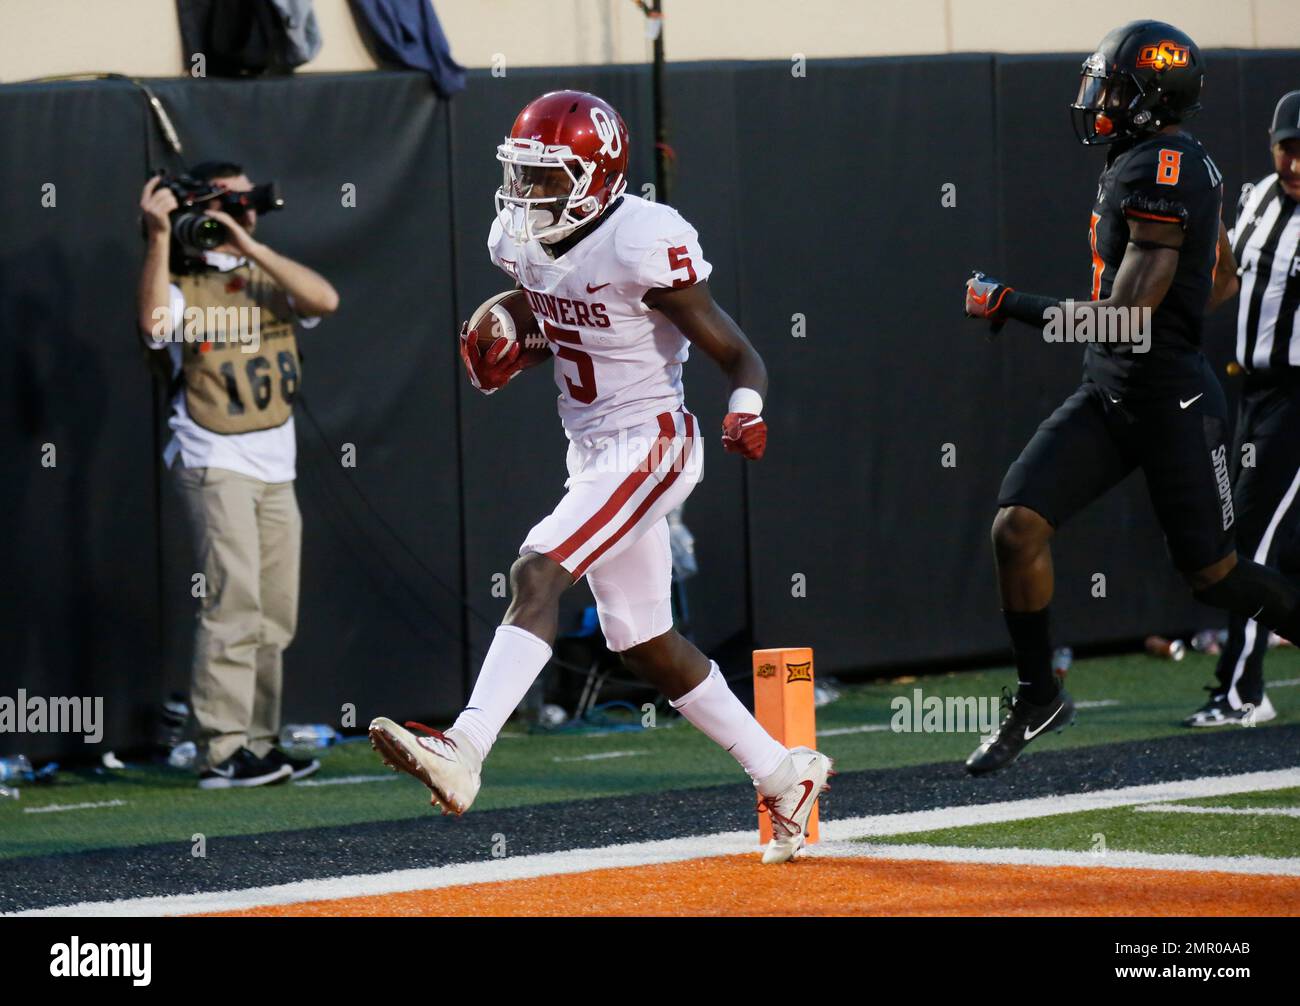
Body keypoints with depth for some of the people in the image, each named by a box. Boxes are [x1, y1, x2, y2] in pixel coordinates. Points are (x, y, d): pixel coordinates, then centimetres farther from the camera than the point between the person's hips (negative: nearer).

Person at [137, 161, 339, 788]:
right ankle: (221, 754, -17)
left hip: (275, 471, 6)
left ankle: (258, 743, 17)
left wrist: (250, 247, -13)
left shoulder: (270, 279, 13)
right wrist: (159, 237, -26)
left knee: (275, 618, 9)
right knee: (234, 607, -15)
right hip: (215, 466, -6)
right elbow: (154, 322, -23)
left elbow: (325, 300, -8)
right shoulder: (183, 283, 0)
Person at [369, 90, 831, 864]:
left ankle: (462, 753, -36)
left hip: (650, 445, -9)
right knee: (644, 645, 13)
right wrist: (507, 351, 2)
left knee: (536, 575, -25)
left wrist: (747, 413, -39)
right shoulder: (523, 241, 3)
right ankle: (785, 776, 26)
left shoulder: (644, 244, -20)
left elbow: (739, 355, -18)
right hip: (591, 449, 9)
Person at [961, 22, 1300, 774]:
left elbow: (1129, 315, -25)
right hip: (1108, 398, 9)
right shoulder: (1189, 165, 9)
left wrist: (1009, 305, -18)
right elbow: (1223, 281, 23)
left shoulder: (1157, 171, -20)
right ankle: (1039, 698, 7)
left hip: (1174, 405, -9)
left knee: (1212, 574, 4)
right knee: (1019, 526, -4)